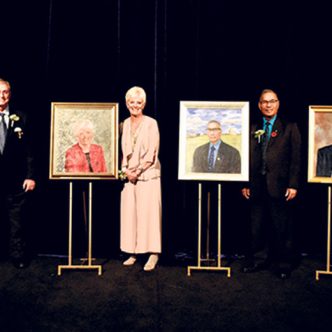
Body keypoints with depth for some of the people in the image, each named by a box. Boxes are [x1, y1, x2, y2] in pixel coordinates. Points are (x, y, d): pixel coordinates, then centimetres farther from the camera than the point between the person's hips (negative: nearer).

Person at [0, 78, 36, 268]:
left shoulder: (21, 118, 3)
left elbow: (28, 150, 1)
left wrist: (30, 176, -5)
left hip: (16, 180, 0)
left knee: (17, 222, 7)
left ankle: (19, 256, 19)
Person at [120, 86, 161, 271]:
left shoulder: (151, 123, -3)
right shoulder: (126, 124, 11)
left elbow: (152, 153, -8)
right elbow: (124, 150, 13)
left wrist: (138, 171, -11)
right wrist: (126, 170, -1)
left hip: (147, 175, -5)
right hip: (129, 175, 5)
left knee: (148, 213, -6)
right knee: (130, 213, 5)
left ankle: (153, 253, 0)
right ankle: (133, 252, 13)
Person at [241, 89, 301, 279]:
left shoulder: (289, 128, 4)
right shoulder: (253, 129, 11)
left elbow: (296, 158, -1)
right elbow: (247, 158, 10)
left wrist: (293, 185, -8)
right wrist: (245, 184, 5)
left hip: (279, 186, -3)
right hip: (257, 187, 3)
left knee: (282, 228, 4)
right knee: (257, 227, 9)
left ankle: (283, 263, 17)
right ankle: (255, 261, 22)